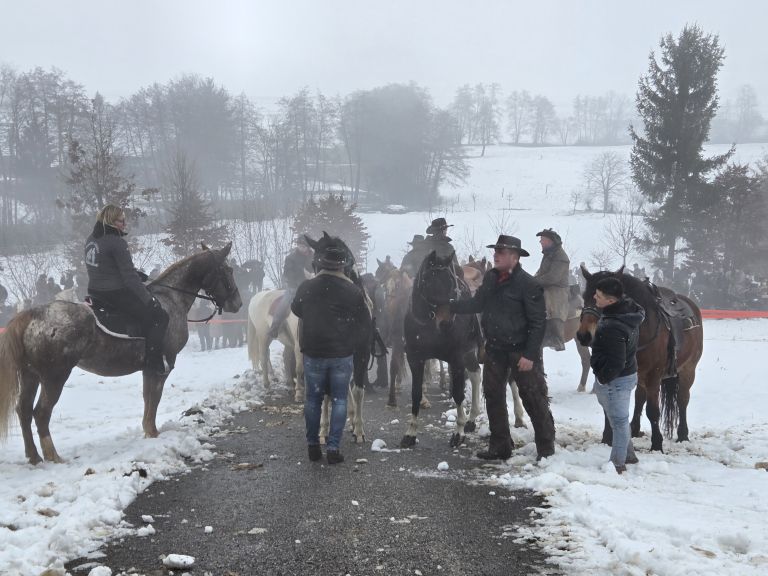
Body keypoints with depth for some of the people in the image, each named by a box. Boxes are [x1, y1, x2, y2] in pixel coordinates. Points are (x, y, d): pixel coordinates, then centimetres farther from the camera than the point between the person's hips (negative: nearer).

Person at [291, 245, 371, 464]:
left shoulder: (306, 288, -4)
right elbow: (366, 322, 1)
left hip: (313, 353, 2)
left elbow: (295, 310, 15)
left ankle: (312, 446, 19)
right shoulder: (353, 292, -10)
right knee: (339, 399, 7)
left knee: (313, 399, 13)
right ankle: (333, 447, 5)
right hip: (342, 354, -1)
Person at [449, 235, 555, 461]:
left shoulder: (528, 284, -17)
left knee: (534, 400, 0)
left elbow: (537, 322, -17)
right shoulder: (490, 277, 4)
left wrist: (529, 355, -21)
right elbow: (477, 304, 14)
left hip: (521, 350, -7)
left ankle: (546, 448, 10)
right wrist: (448, 306, 1)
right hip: (495, 349, 7)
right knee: (493, 397, 13)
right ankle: (500, 446, 25)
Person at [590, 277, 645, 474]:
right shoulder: (629, 309, -3)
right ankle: (628, 454, 40)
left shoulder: (612, 328, -34)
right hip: (629, 373, 10)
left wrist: (602, 378, -14)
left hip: (615, 380, -10)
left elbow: (615, 363, -30)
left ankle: (618, 462, 19)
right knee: (620, 419, 25)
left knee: (618, 420, 5)